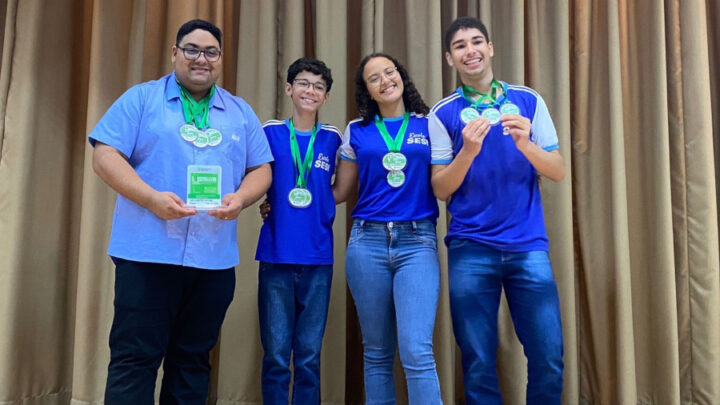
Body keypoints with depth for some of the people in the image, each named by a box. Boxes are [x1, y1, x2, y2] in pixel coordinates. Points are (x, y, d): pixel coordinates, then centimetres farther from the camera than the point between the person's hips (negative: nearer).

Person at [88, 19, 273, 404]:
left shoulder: (241, 112, 15)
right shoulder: (141, 98, 5)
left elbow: (261, 169, 13)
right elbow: (105, 156, -3)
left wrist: (240, 198, -9)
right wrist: (152, 198, -18)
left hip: (215, 257, 3)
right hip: (148, 252, -3)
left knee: (193, 359, 12)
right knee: (134, 357, 1)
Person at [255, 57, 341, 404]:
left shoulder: (332, 138, 7)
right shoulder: (270, 132, 3)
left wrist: (318, 203, 1)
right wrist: (269, 204, -6)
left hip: (318, 257, 1)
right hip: (276, 255, -1)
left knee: (309, 357, 8)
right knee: (276, 356, 3)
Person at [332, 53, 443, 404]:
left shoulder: (428, 125, 8)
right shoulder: (356, 132, 10)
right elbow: (340, 190, 13)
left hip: (417, 241, -1)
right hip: (367, 242, 2)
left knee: (417, 352, -12)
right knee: (376, 353, 9)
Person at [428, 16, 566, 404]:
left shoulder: (529, 101, 6)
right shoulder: (442, 113, 2)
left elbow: (558, 172, 3)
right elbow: (440, 189, -1)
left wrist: (525, 144, -15)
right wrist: (468, 151, -18)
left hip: (529, 246, 1)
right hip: (470, 249, -1)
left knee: (549, 358, 3)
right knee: (478, 363, 5)